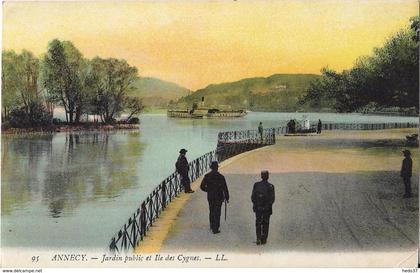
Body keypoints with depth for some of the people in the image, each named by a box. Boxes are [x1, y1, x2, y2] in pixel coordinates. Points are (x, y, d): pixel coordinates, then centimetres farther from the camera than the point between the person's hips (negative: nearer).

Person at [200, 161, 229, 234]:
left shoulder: (207, 176, -6)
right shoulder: (221, 177, -14)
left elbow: (202, 186, -2)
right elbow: (225, 188, -11)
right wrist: (227, 198, 0)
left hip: (210, 197, 3)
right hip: (219, 197, -3)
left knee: (211, 212, 20)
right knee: (217, 213, 4)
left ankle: (212, 226, 32)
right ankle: (215, 229, 5)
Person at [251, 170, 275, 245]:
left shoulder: (256, 185, -3)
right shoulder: (270, 186, -9)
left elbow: (253, 197, -1)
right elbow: (272, 199, -9)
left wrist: (255, 204, 11)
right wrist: (269, 205, 4)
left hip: (258, 208, 1)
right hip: (267, 208, -1)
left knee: (258, 223, 11)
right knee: (265, 224, 9)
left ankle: (258, 239, 0)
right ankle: (263, 240, 12)